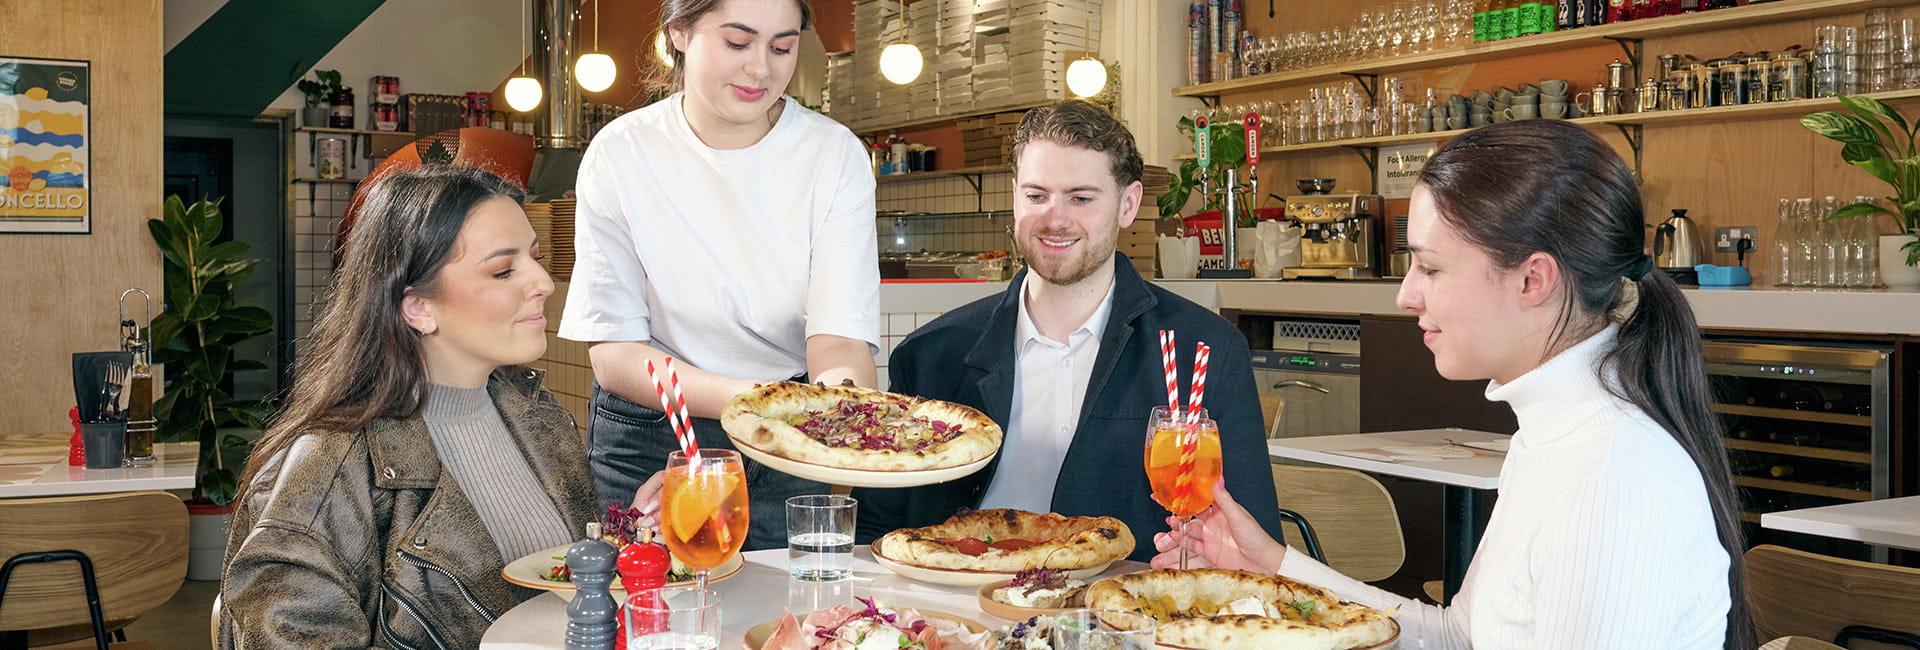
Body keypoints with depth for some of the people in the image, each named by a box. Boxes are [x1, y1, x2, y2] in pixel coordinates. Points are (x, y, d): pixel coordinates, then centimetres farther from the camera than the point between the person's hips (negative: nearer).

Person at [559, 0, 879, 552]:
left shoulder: (835, 153, -9)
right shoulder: (619, 155, -10)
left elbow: (840, 334, -19)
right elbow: (612, 350, -15)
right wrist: (738, 398, -33)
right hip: (647, 441, 0)